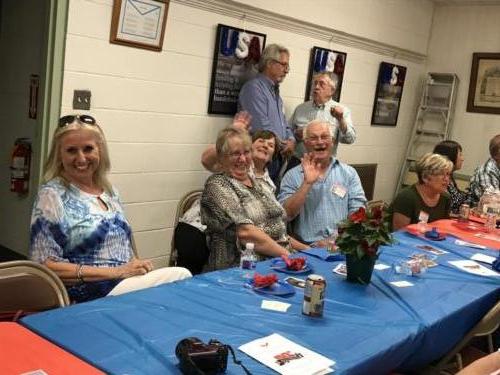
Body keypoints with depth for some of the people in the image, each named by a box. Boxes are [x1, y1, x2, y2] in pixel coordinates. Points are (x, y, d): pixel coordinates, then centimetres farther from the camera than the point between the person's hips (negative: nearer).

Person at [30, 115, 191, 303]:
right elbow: (45, 266, -11)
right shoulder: (52, 195, -5)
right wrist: (116, 272, -17)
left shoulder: (109, 191, 13)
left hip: (132, 281, 6)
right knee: (182, 276, -24)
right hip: (92, 295, -6)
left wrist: (138, 266, -3)